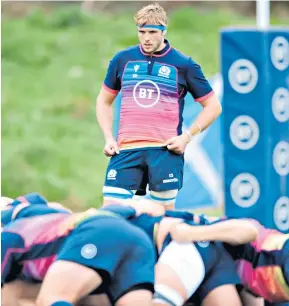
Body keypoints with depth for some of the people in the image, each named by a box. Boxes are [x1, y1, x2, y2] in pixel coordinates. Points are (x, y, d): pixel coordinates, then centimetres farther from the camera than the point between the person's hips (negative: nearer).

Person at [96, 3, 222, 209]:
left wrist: (187, 136, -5)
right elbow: (104, 101, 21)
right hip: (126, 150, 2)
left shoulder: (183, 65, 3)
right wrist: (108, 138, 7)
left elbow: (213, 106, 7)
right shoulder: (122, 60, 9)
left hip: (166, 150, -2)